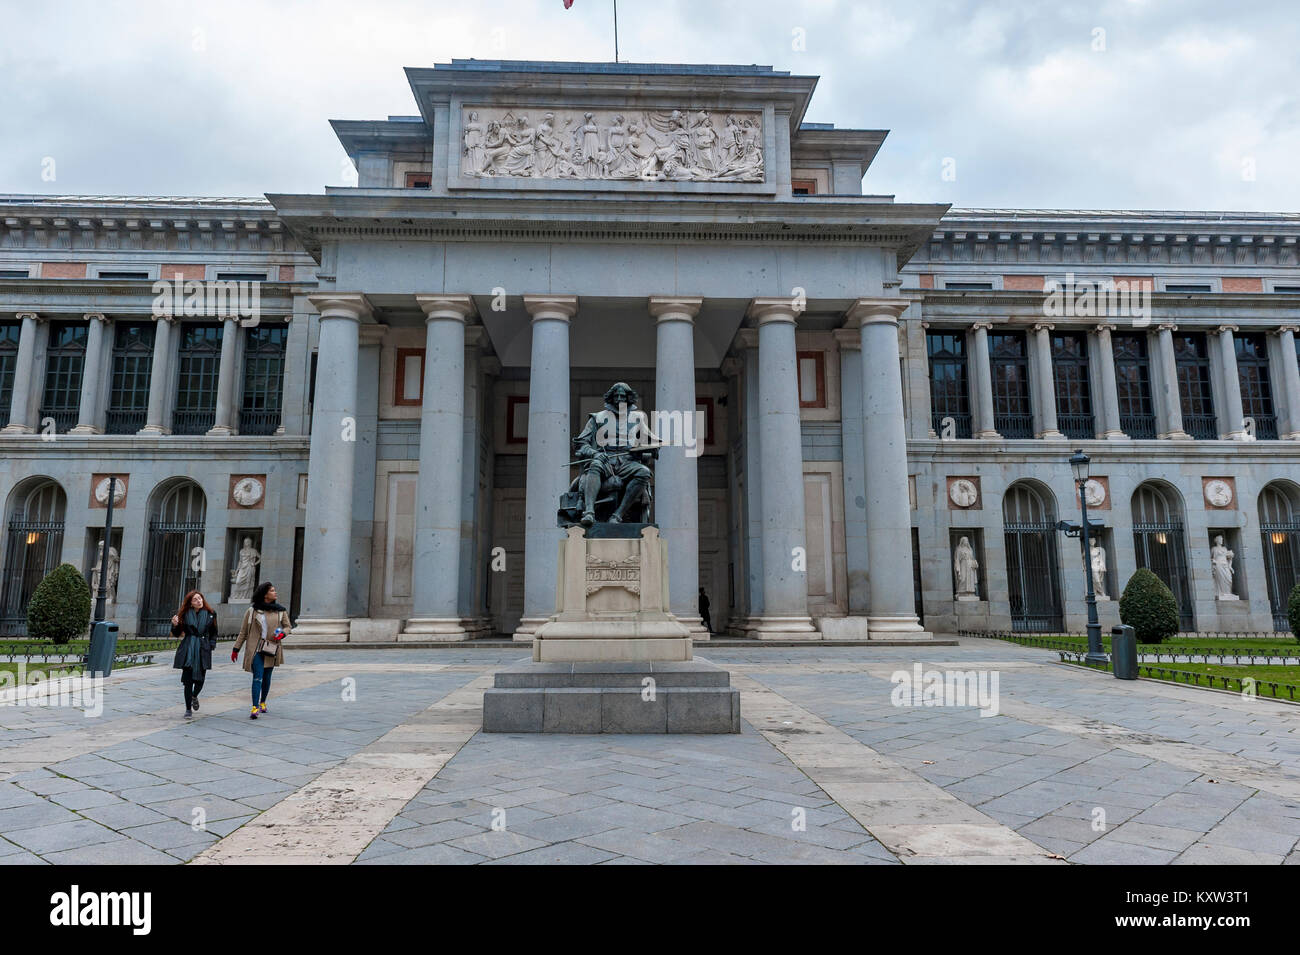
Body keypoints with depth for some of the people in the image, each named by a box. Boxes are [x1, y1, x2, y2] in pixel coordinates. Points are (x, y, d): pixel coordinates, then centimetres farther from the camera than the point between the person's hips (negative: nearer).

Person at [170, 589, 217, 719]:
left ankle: (194, 696, 36)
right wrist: (175, 624, -13)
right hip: (188, 649, -1)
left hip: (203, 649, 1)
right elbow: (177, 633, 6)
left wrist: (212, 645, 3)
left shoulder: (210, 614, 4)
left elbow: (213, 632, 15)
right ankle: (188, 709, 11)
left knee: (200, 679, 1)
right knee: (188, 680, -2)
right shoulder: (185, 614, 0)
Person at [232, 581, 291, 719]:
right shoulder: (252, 611, 1)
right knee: (257, 677, -12)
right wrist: (236, 649, 7)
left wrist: (282, 634, -8)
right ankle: (255, 707, -15)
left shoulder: (281, 611, 6)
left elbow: (287, 626, 15)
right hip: (256, 649, -3)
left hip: (272, 648, 3)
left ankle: (262, 702, 30)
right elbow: (243, 632, 7)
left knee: (267, 677, 11)